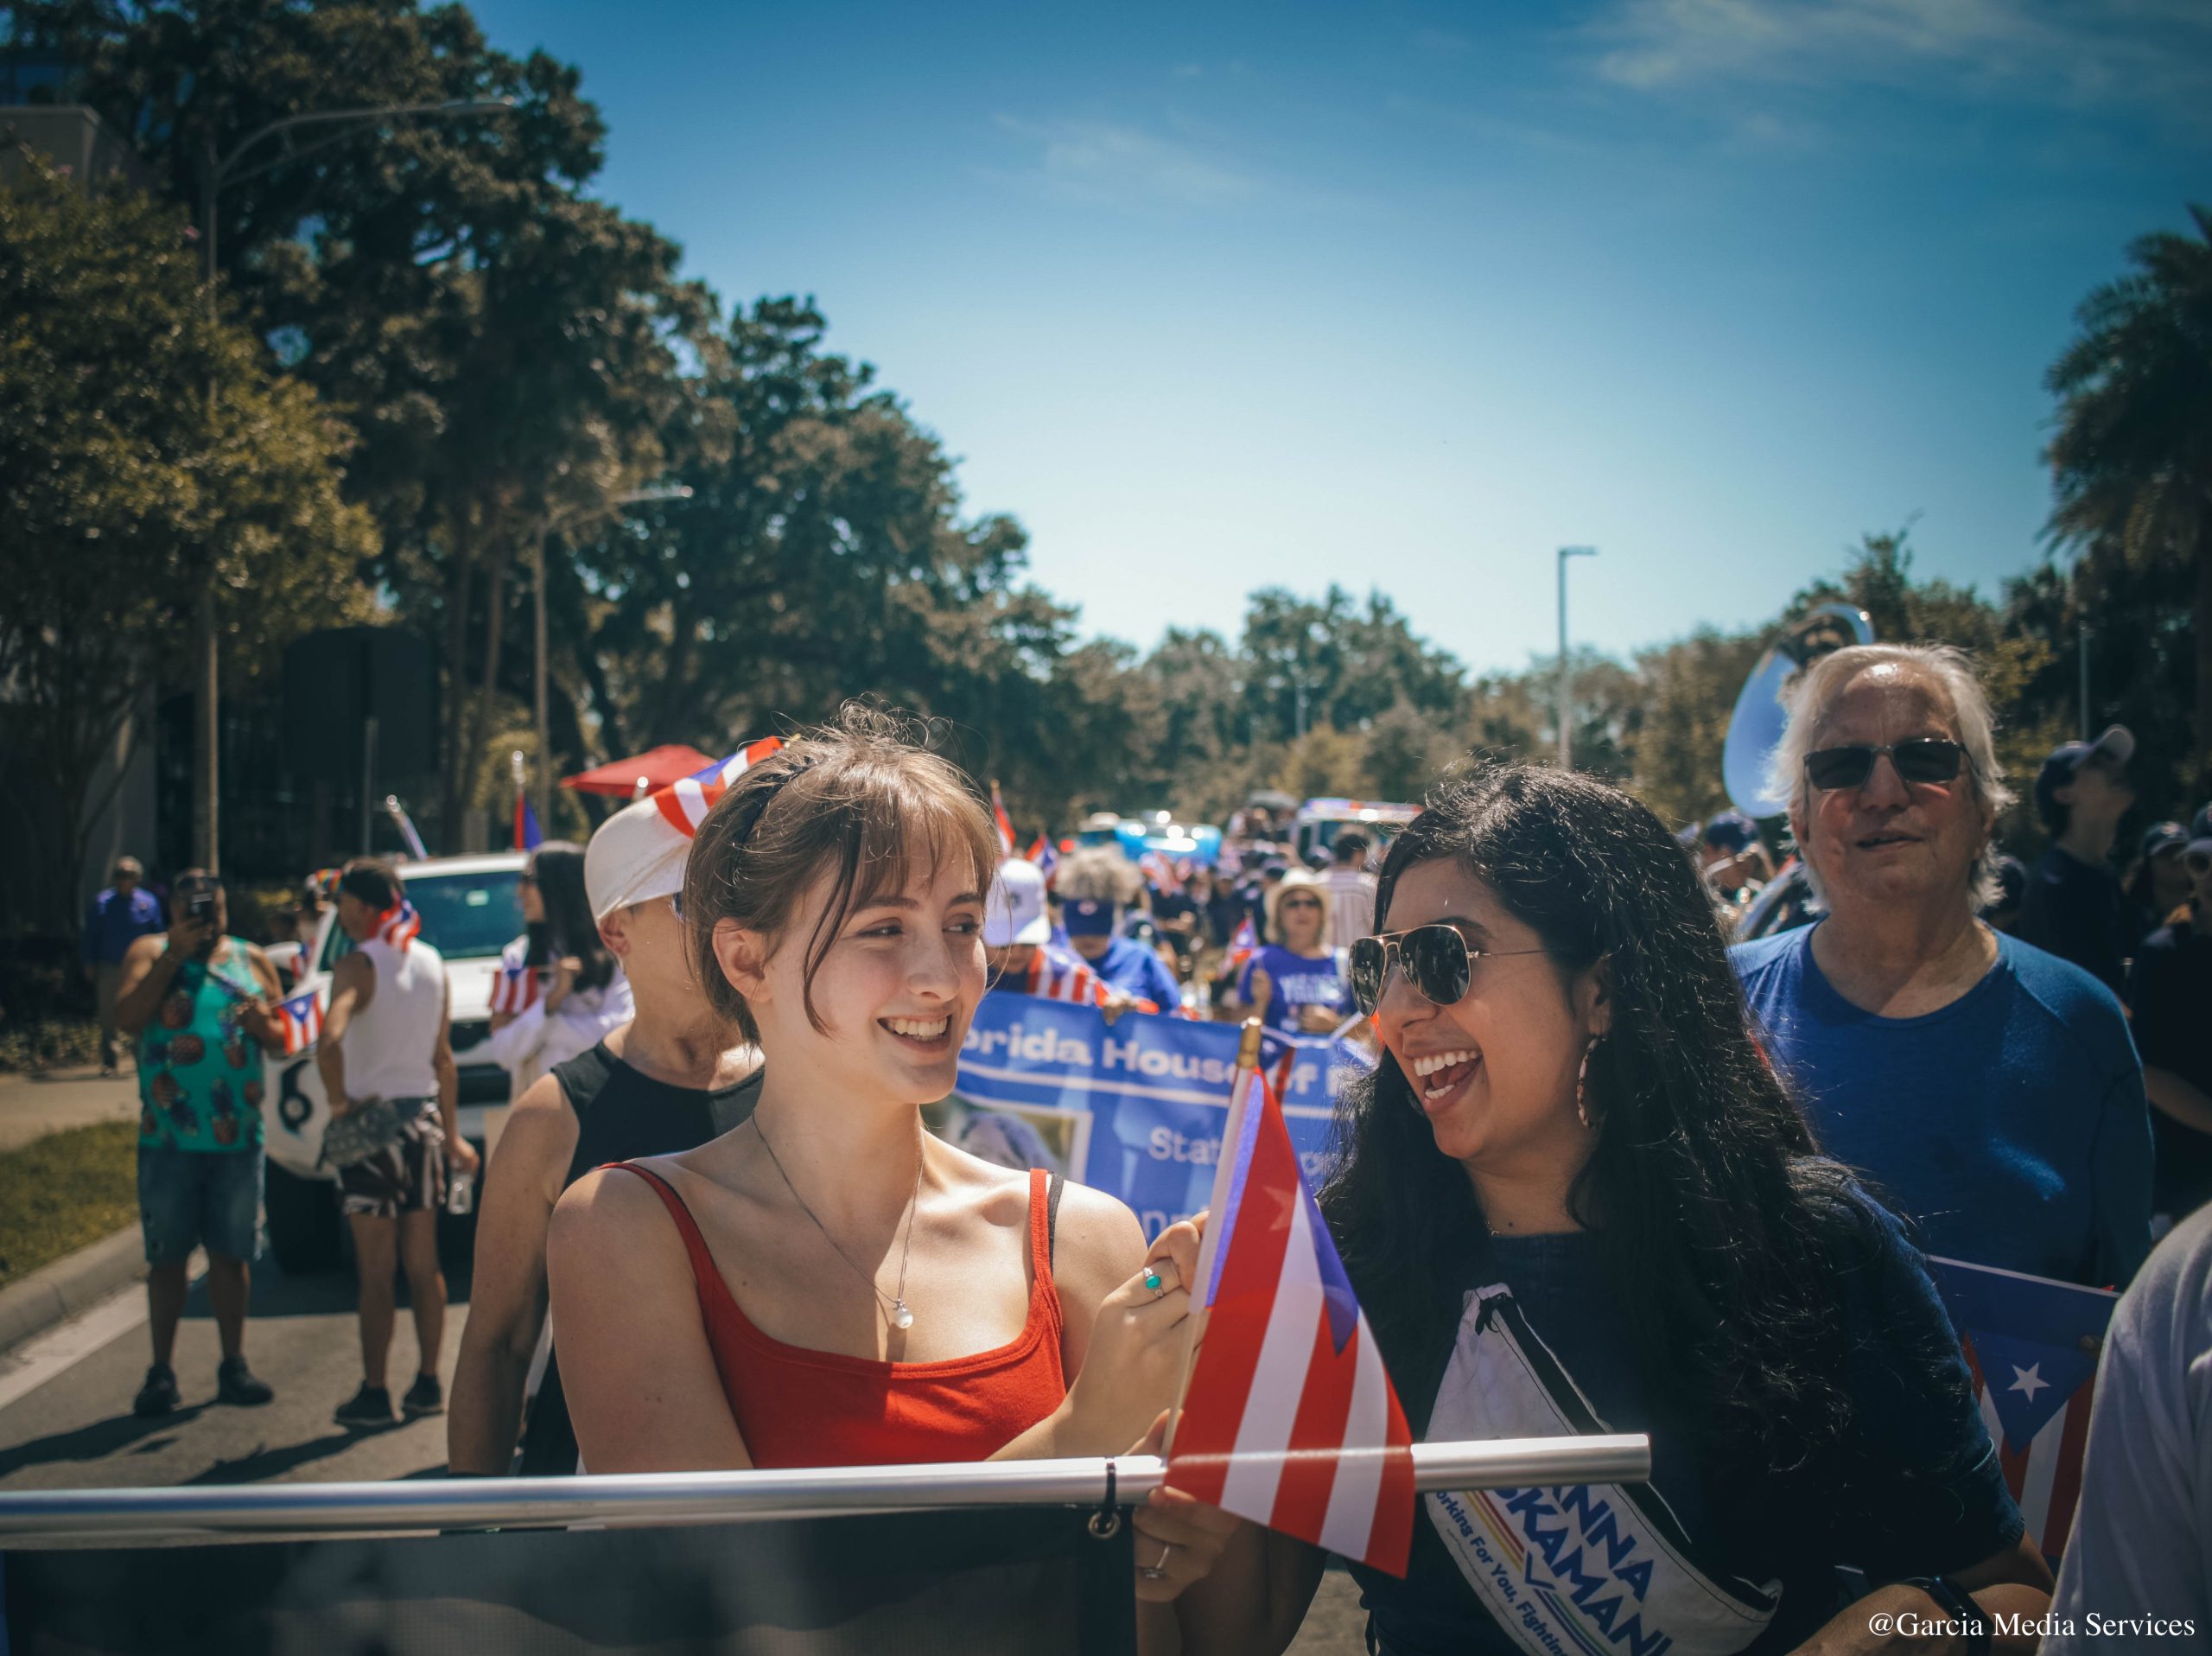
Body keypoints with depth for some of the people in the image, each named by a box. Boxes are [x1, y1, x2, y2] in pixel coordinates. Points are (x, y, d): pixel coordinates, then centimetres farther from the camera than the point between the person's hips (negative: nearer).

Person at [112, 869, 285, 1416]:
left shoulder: (252, 960, 12)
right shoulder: (149, 953, 5)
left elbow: (282, 1038, 14)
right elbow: (126, 1019, -11)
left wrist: (262, 1023, -9)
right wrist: (175, 956, -13)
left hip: (238, 1138, 2)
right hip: (168, 1137, -2)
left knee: (231, 1253, 7)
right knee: (166, 1256, 1)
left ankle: (233, 1365, 15)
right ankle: (162, 1371, 8)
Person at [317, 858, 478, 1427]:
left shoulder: (359, 964, -13)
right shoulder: (432, 963, 7)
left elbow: (329, 1040, -31)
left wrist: (338, 1100, -17)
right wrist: (452, 1134, 17)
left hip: (370, 1123, -6)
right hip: (423, 1119, 6)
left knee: (376, 1271, -1)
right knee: (423, 1265, 12)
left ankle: (374, 1392, 4)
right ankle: (428, 1383, 17)